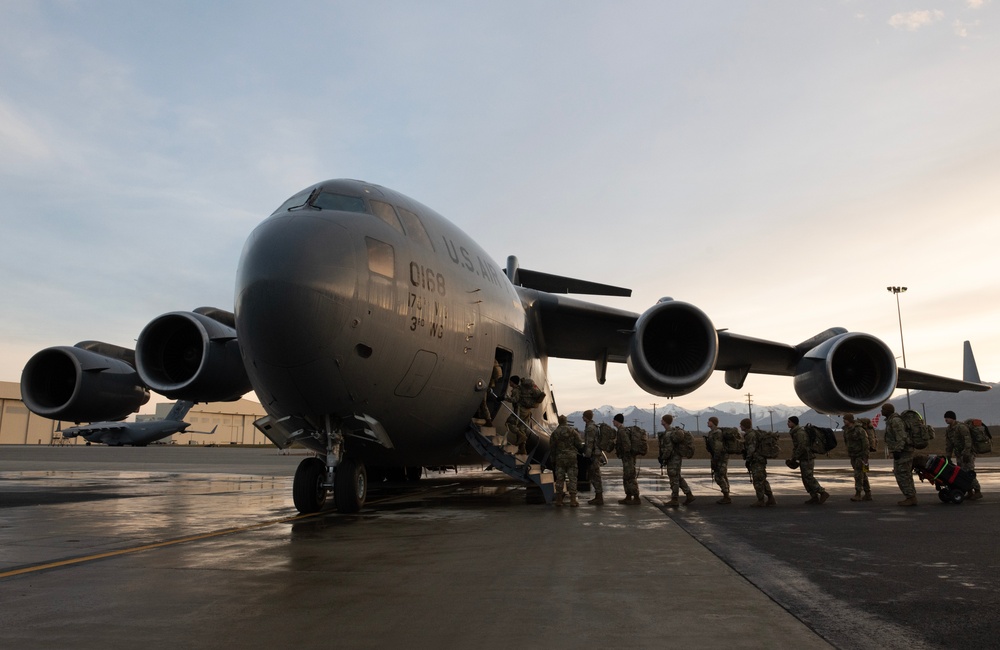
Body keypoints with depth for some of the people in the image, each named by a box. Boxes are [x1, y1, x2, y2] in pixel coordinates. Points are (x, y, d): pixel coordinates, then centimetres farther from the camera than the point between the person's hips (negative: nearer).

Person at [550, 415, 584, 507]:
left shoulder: (554, 433, 2)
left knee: (559, 479, 9)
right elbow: (579, 445, -2)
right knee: (572, 478, 2)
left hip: (559, 458, 1)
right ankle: (573, 500, -2)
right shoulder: (573, 431, -2)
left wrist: (554, 456, 20)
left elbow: (551, 448, 5)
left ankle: (558, 500, 13)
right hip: (571, 457, -1)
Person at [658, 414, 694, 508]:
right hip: (677, 457, 9)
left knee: (674, 479, 0)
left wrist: (662, 459, -14)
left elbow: (668, 450, -24)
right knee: (678, 478, 18)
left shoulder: (667, 434, -22)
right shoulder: (674, 430, 8)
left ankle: (674, 500, 9)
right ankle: (689, 495, 19)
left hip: (673, 459, -9)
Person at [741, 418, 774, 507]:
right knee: (763, 480, 13)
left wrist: (747, 460, -16)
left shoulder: (751, 434, -14)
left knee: (757, 481, -4)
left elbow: (751, 448, -20)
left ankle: (761, 501, 0)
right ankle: (771, 499, 15)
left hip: (756, 460, -10)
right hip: (760, 460, 10)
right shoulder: (755, 433, 17)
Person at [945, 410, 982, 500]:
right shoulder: (948, 430, 8)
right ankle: (970, 493, 9)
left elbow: (968, 440, -24)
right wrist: (947, 457, 6)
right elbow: (948, 445, 9)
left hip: (968, 453, -8)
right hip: (959, 455, 8)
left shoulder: (961, 427, -17)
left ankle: (977, 492, -4)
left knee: (969, 472, -13)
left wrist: (966, 454, -29)